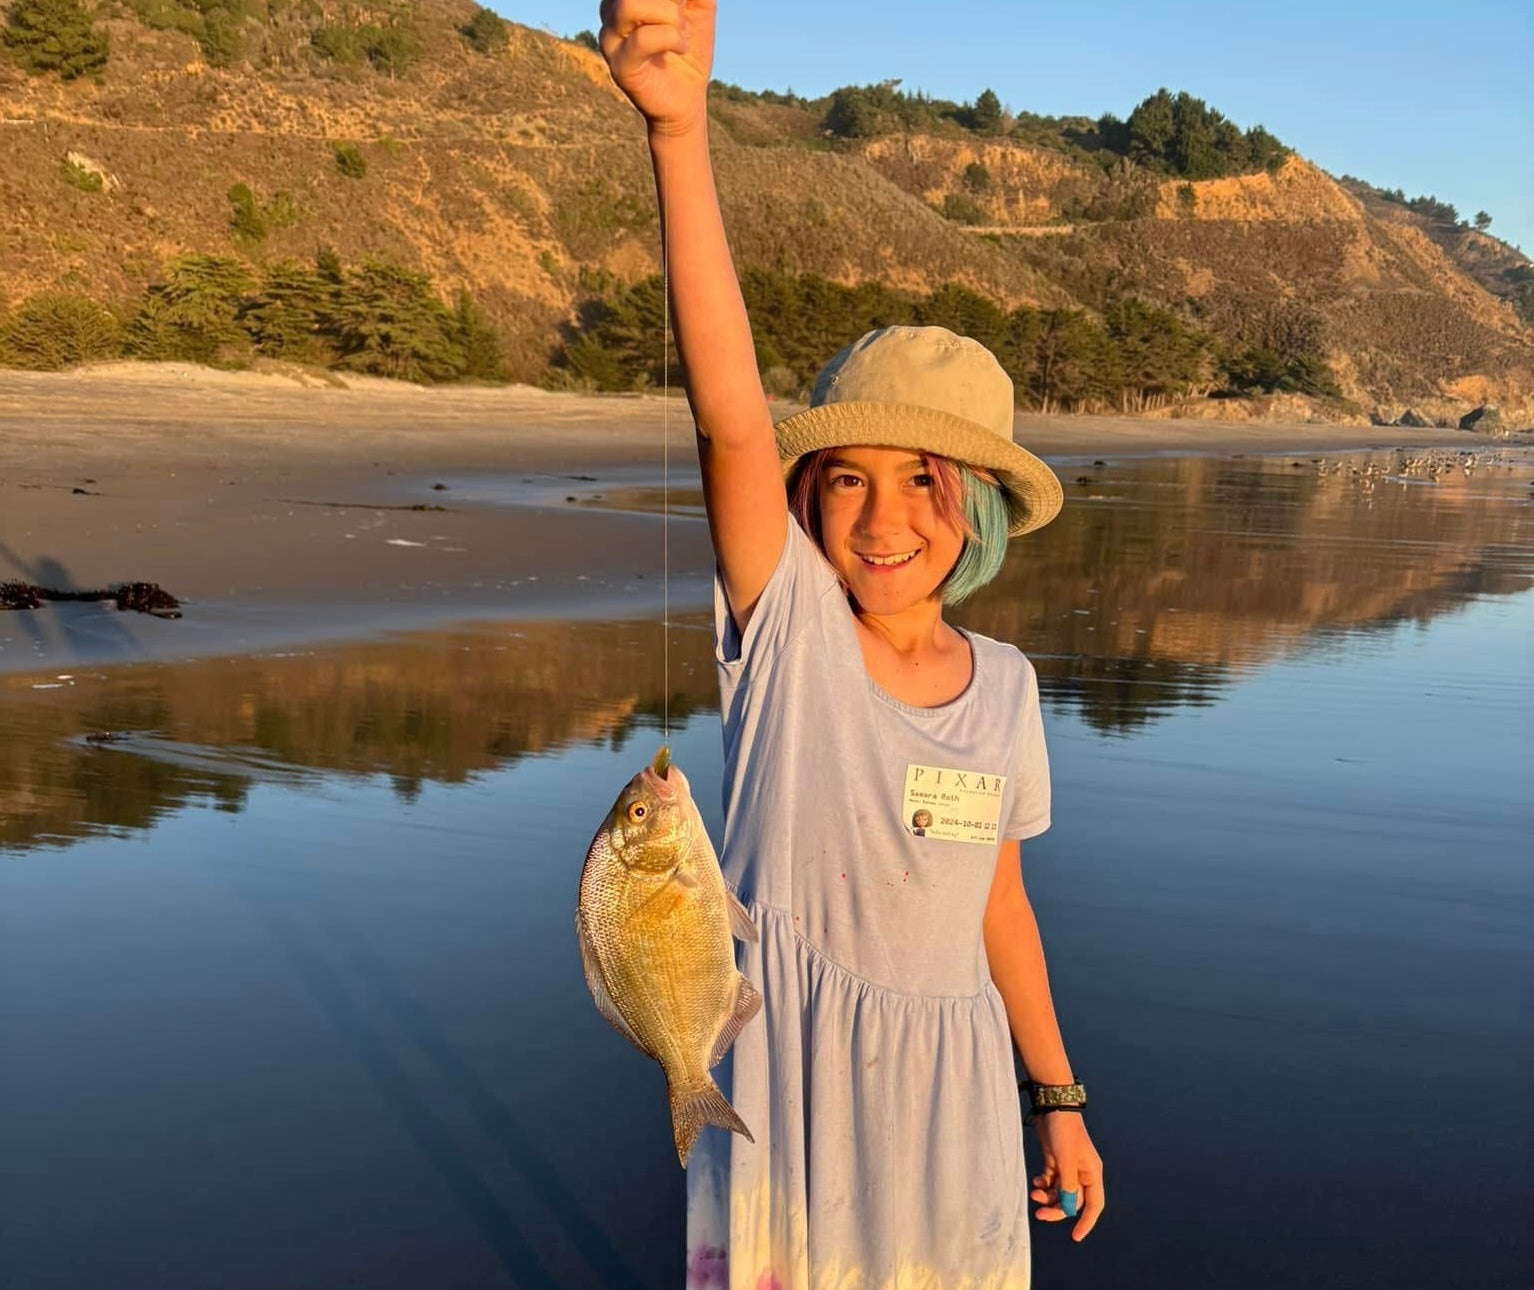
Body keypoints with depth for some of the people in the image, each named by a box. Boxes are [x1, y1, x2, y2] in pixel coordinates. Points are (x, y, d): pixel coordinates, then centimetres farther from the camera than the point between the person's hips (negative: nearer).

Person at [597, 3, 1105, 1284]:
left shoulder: (1003, 685, -2)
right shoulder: (786, 625, -15)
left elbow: (999, 902, 8)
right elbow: (731, 415, -31)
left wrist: (1059, 1098, 16)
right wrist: (680, 126, -43)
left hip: (950, 1103, 3)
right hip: (788, 1094, -3)